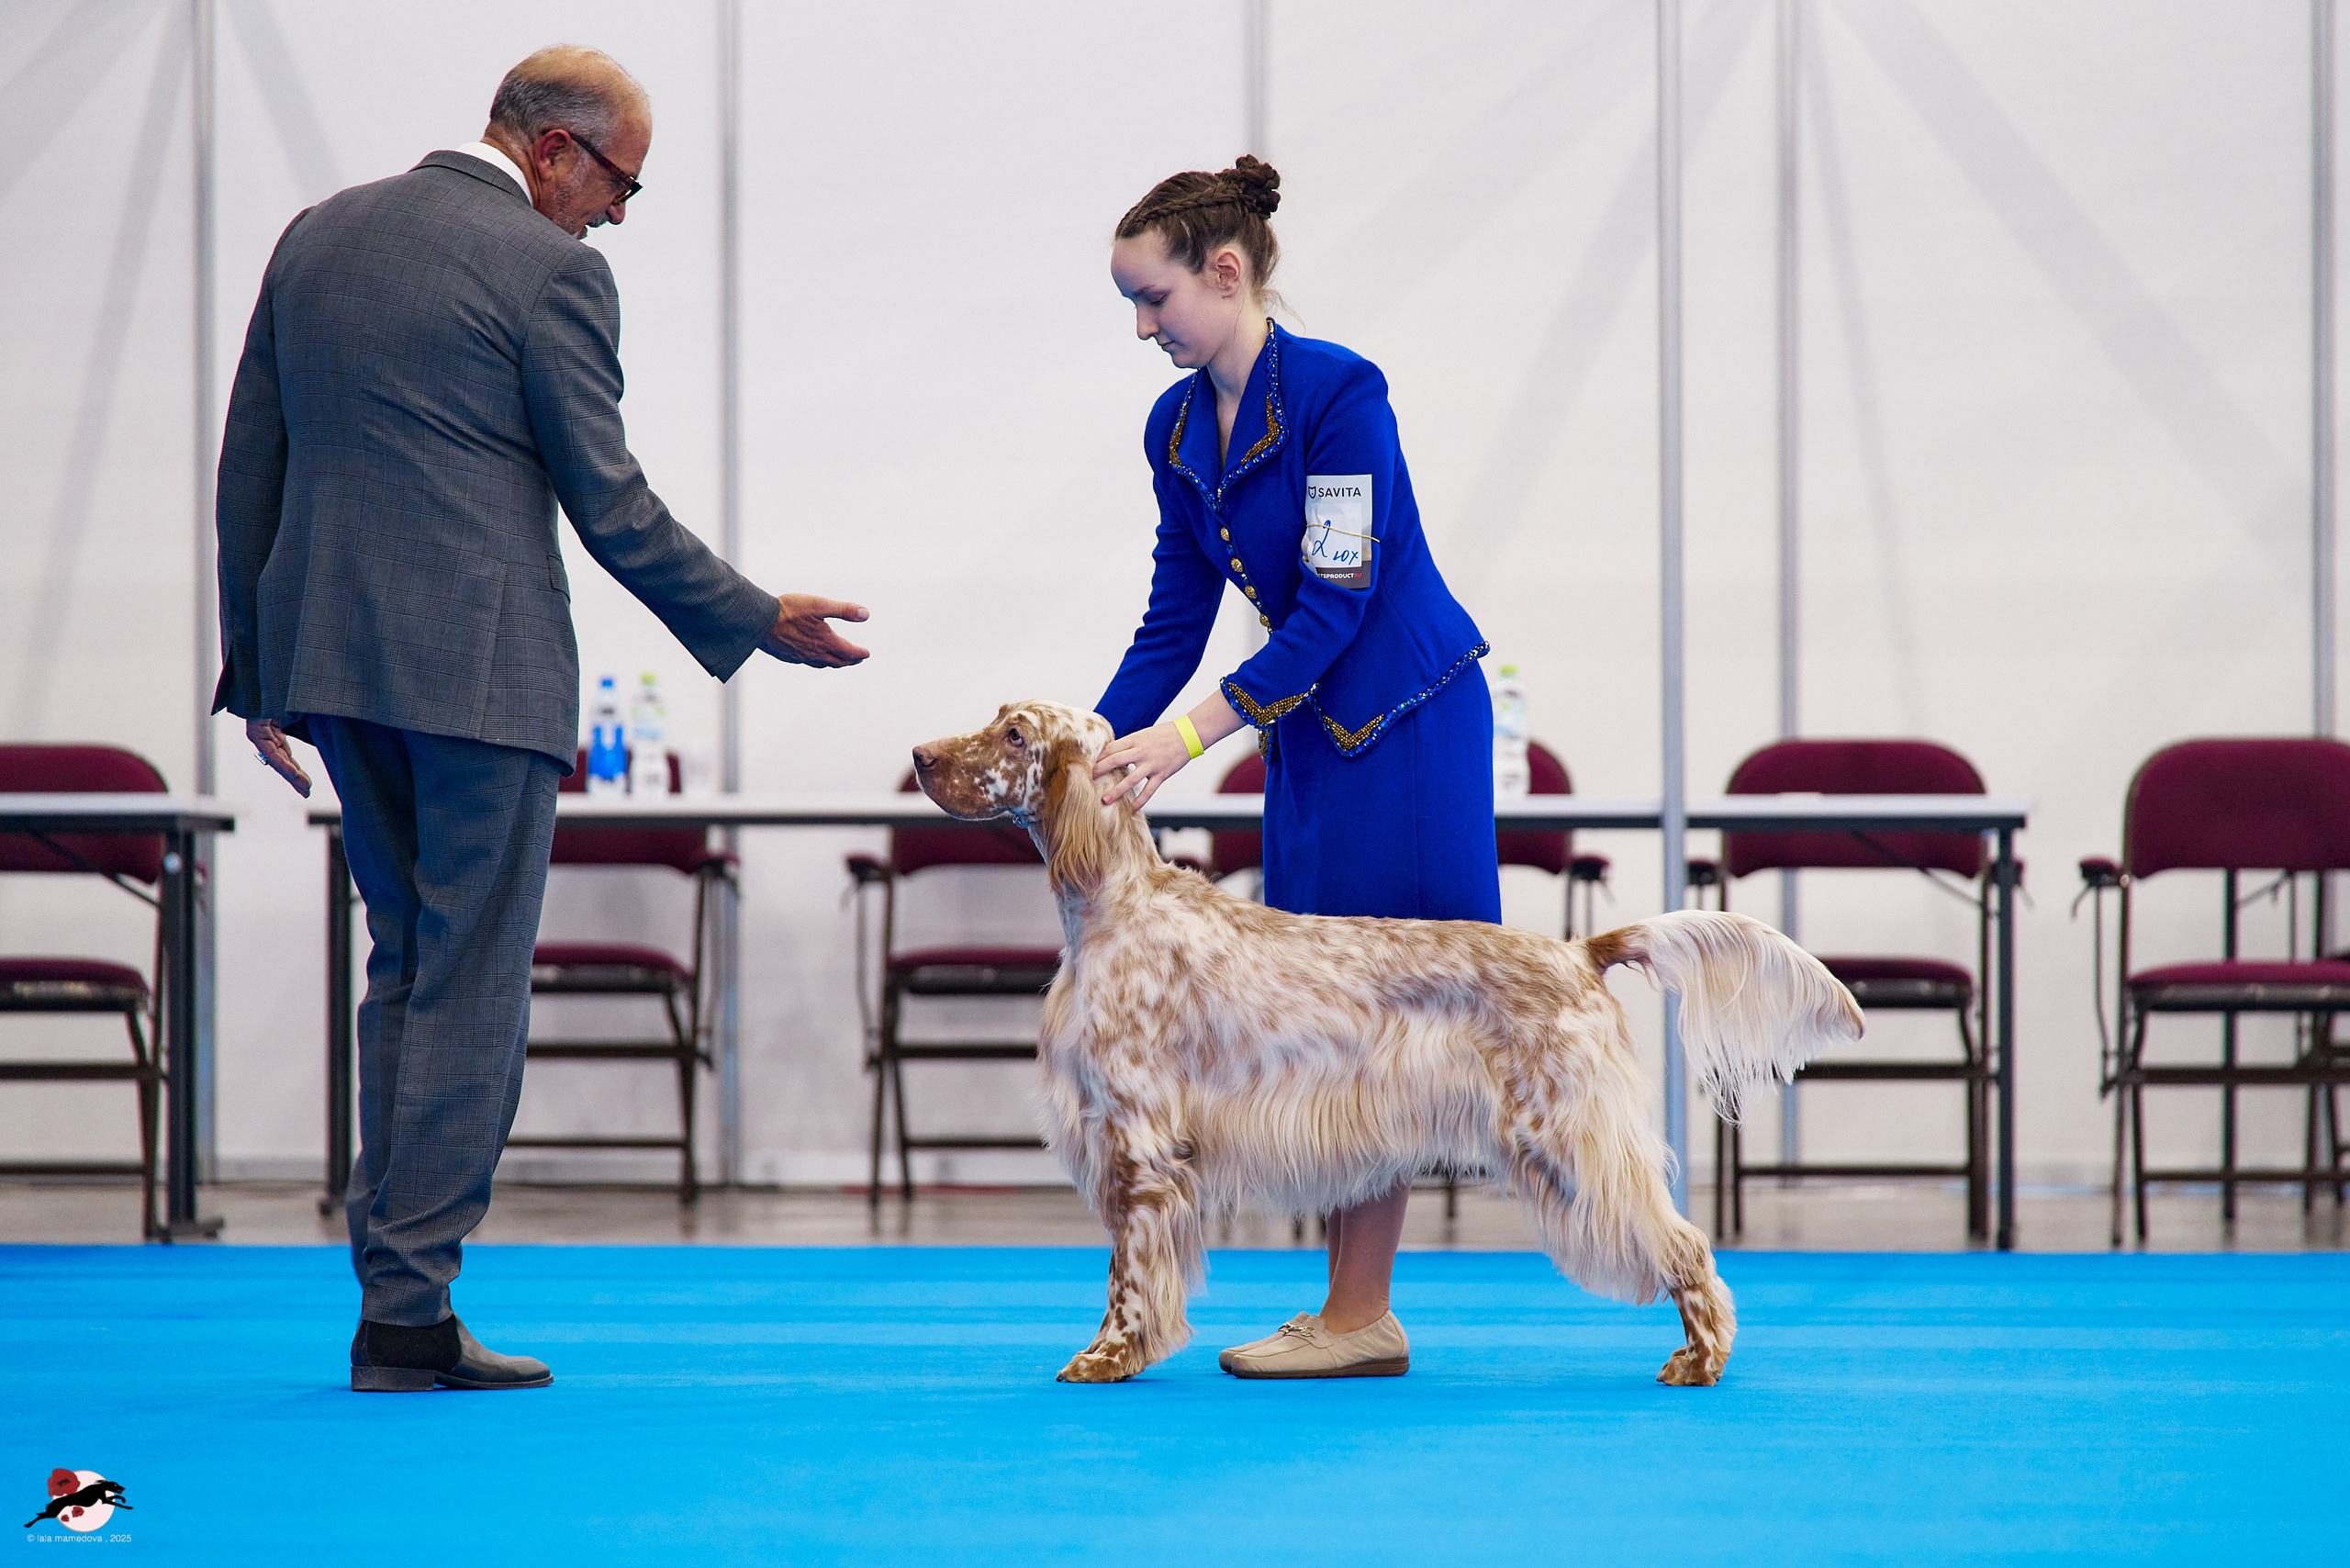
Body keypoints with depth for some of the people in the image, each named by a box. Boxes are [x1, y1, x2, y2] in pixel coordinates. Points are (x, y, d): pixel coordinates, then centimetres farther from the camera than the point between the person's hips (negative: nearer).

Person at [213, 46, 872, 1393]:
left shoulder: (318, 239, 12)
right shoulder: (548, 270, -8)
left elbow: (250, 469, 14)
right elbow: (611, 507, -8)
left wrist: (258, 670, 20)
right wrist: (761, 623, 3)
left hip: (328, 652, 7)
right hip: (477, 666, -7)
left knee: (411, 957, 18)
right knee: (470, 980, -1)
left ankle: (395, 1268, 15)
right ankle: (410, 1317, -2)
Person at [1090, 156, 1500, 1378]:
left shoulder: (1337, 392, -20)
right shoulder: (1176, 429, 4)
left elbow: (1334, 608, -22)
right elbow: (1175, 620, 8)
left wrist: (1184, 739, -25)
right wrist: (1085, 750, -3)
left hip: (1408, 723, -8)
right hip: (1306, 729, 8)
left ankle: (1360, 1316, -5)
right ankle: (1352, 1310, 9)